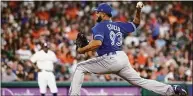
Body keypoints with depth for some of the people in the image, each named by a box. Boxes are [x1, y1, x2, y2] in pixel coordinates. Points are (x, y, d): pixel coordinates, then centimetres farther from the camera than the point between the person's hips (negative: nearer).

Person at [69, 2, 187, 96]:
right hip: (122, 58, 8)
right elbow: (136, 23, 32)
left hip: (109, 59, -7)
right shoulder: (119, 25, 19)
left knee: (80, 67, 3)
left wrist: (82, 50, -9)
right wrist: (138, 10, 18)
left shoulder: (99, 26, -2)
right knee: (139, 81, 12)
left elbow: (97, 43, -20)